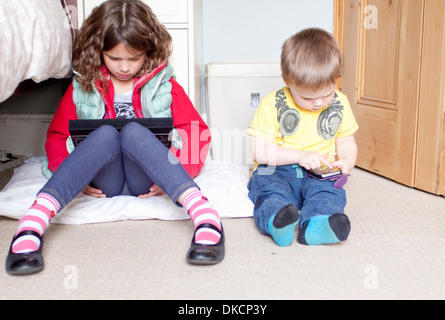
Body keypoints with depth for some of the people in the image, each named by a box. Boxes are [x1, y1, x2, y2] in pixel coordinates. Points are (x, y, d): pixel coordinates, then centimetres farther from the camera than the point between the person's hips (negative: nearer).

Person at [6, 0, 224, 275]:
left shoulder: (165, 86, 6)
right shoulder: (82, 88, 9)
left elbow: (196, 132, 3)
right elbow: (57, 136, 11)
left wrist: (177, 174, -14)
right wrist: (75, 177, -7)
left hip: (146, 181, -1)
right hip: (103, 183, 1)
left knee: (133, 131, -32)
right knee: (106, 134, -30)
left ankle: (204, 215, -52)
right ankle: (34, 220, -47)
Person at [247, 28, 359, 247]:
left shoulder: (339, 104, 7)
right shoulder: (272, 105, -5)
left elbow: (346, 140, 19)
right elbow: (259, 150, -8)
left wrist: (347, 160, -5)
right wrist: (300, 155, -18)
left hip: (318, 175, 2)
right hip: (276, 171, -2)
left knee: (329, 191, -30)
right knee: (269, 188, -34)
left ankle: (316, 226, -57)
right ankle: (277, 222, -61)